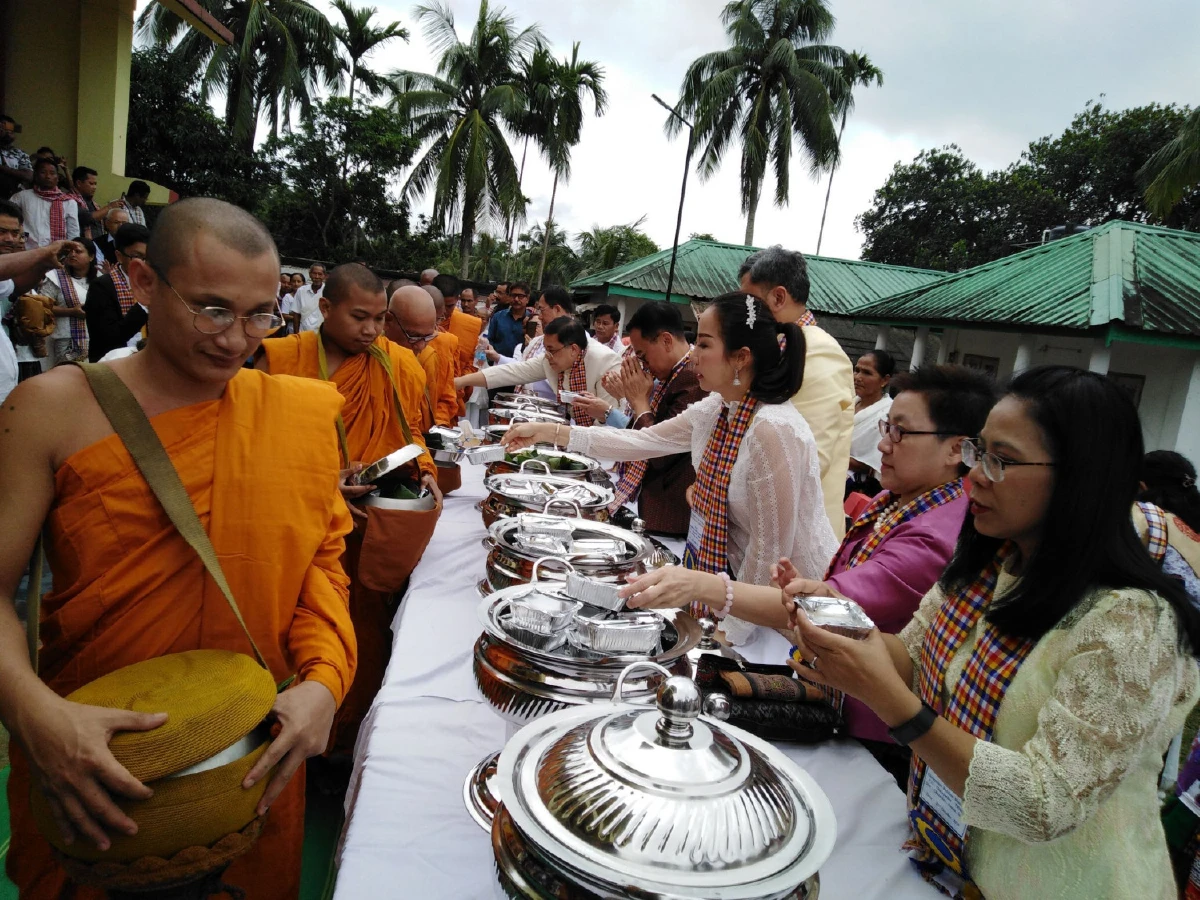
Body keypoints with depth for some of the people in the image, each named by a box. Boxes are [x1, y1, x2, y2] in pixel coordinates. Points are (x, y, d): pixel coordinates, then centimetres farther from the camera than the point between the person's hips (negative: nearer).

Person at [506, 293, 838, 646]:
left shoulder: (775, 430, -28)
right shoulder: (715, 410, -3)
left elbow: (771, 550, -24)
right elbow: (640, 442, 4)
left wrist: (733, 630, -14)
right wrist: (548, 432, 2)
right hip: (751, 576, 7)